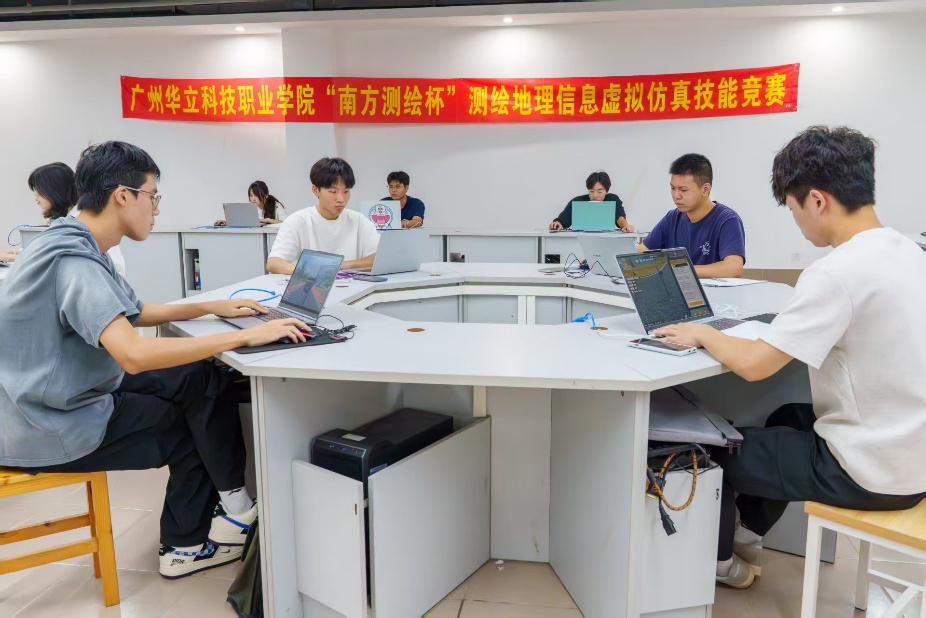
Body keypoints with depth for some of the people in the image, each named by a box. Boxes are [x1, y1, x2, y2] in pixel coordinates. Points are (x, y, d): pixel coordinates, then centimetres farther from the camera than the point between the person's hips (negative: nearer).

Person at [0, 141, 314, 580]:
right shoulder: (74, 260, -26)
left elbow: (135, 313, 20)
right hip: (55, 430, -10)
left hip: (69, 398, 10)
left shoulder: (73, 246, 7)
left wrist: (213, 307, 11)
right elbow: (135, 355, -39)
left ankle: (186, 546, 15)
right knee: (208, 387, -7)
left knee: (194, 379, 8)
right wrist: (247, 336, -35)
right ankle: (234, 500, 14)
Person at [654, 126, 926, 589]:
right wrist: (793, 325, 9)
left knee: (716, 447, 10)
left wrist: (702, 334, -7)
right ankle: (747, 537, 41)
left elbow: (753, 364, -24)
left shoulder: (836, 271, -25)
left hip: (870, 472, -8)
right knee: (789, 417, 31)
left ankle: (720, 560, 34)